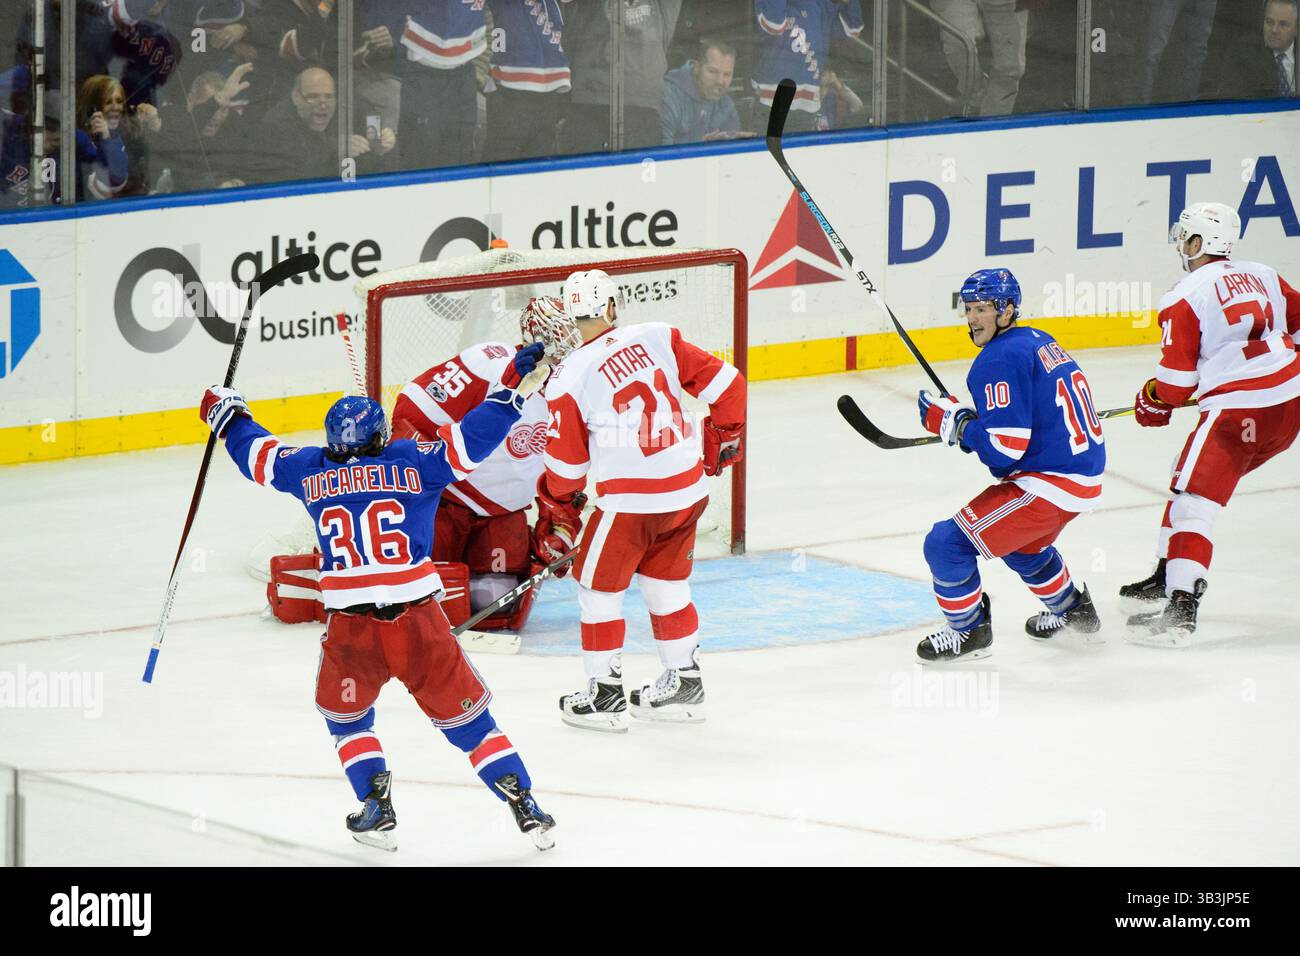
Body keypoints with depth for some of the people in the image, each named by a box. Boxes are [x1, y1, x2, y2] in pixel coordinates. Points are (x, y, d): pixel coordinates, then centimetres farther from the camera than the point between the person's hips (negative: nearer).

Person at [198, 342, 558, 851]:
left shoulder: (311, 471, 9)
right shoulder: (414, 464, 3)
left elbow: (259, 454, 24)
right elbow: (470, 438, -2)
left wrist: (228, 415, 42)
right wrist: (515, 388, 4)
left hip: (350, 628, 1)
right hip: (418, 622, -1)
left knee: (345, 715, 27)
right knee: (466, 717, 9)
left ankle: (377, 809, 15)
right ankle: (524, 805, 3)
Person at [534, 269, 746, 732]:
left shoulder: (569, 378, -10)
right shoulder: (656, 337, -1)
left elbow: (567, 464, -1)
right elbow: (724, 382, 1)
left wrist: (557, 513, 16)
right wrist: (725, 434, 19)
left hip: (630, 500, -5)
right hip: (689, 490, 5)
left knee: (598, 587, 13)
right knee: (666, 584, 23)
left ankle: (605, 694, 17)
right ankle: (684, 684, 31)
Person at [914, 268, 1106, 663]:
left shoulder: (1001, 359, -17)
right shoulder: (1039, 342, 13)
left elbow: (1004, 447, -22)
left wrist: (950, 420, -9)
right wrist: (967, 418, 13)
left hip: (1048, 483, -10)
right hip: (1085, 477, 10)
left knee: (947, 543, -7)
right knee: (1020, 541, 38)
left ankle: (970, 630, 9)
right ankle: (1074, 611, 53)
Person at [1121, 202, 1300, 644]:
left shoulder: (1184, 297, -6)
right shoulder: (1262, 276, 13)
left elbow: (1176, 379, -6)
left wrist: (1152, 404, 14)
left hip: (1238, 412, -8)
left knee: (1193, 502, -8)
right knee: (1191, 474, 23)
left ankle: (1181, 610, -19)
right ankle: (1168, 576, 29)